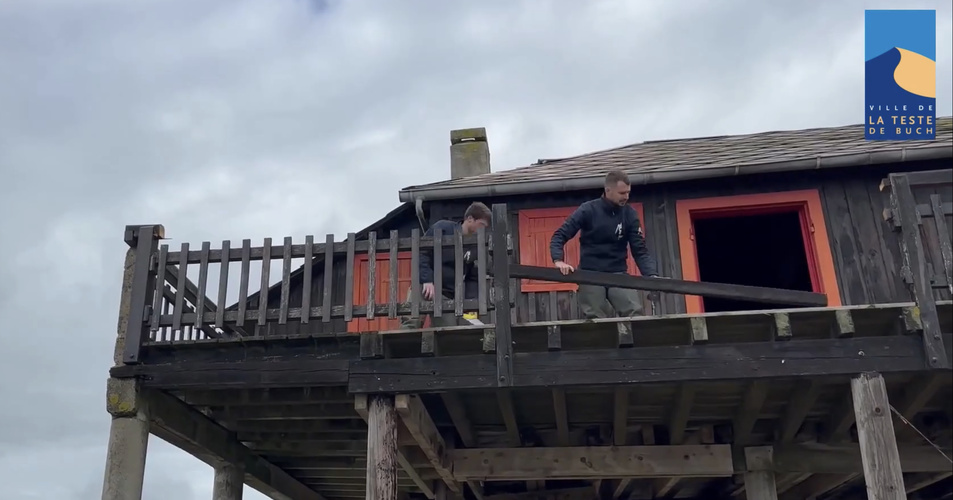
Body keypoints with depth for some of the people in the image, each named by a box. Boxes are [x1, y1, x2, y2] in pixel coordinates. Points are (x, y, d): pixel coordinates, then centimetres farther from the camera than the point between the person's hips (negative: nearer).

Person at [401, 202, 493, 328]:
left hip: (448, 296, 5)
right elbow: (421, 253, -9)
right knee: (412, 323, -23)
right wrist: (427, 280, -21)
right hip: (424, 286, -5)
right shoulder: (442, 228, -4)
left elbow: (473, 279, 12)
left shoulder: (475, 247, 9)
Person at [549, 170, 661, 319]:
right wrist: (558, 260, -27)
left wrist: (652, 275, -17)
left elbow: (640, 250, 0)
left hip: (618, 274, 2)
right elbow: (559, 236, -7)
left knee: (635, 313, -15)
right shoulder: (587, 210, -6)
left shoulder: (629, 214, 1)